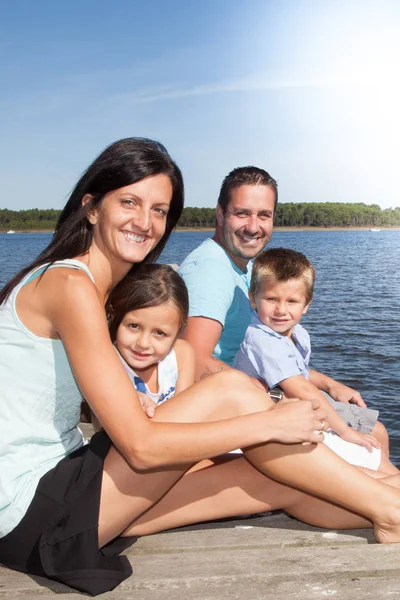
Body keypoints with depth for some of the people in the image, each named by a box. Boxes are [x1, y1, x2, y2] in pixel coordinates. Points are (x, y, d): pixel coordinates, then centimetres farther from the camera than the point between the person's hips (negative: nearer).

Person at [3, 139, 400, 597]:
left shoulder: (99, 288, 9)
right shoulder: (70, 285, -20)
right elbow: (140, 447, -24)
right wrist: (269, 423, -17)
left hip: (62, 481, 8)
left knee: (277, 483, -3)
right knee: (230, 392, -18)